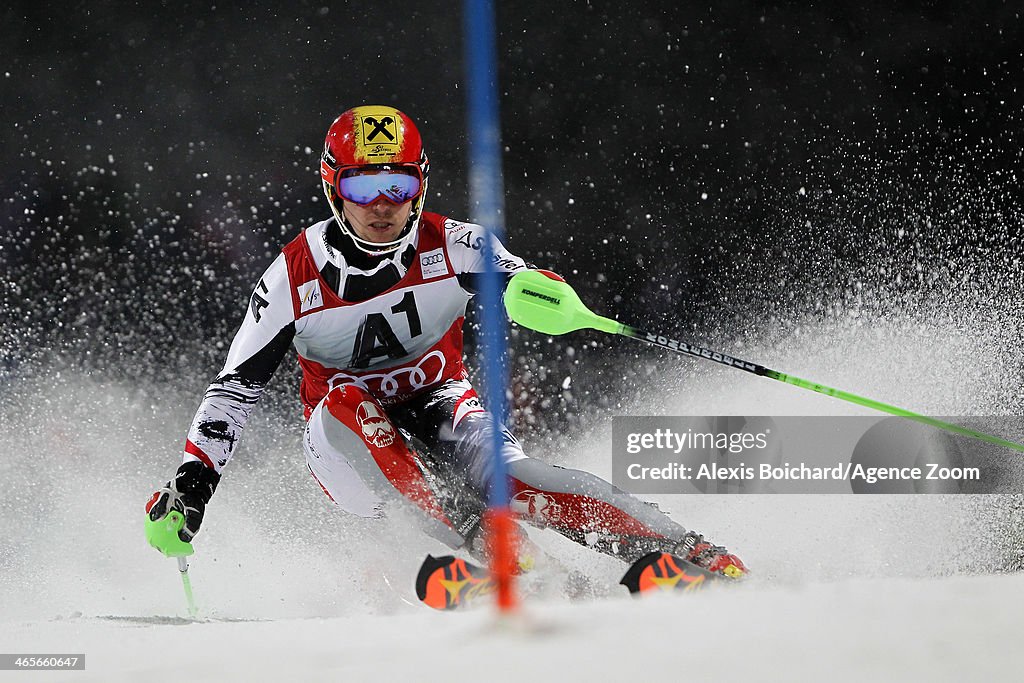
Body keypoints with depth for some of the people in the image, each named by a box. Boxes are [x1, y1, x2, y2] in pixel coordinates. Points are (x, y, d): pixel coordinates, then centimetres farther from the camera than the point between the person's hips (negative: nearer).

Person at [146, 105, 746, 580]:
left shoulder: (451, 247, -10)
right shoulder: (296, 275, -10)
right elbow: (236, 383, -6)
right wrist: (194, 477, -15)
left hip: (440, 411, -1)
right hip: (348, 448, 1)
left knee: (505, 476, -31)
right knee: (345, 399, -33)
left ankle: (686, 552, -39)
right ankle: (476, 542, -45)